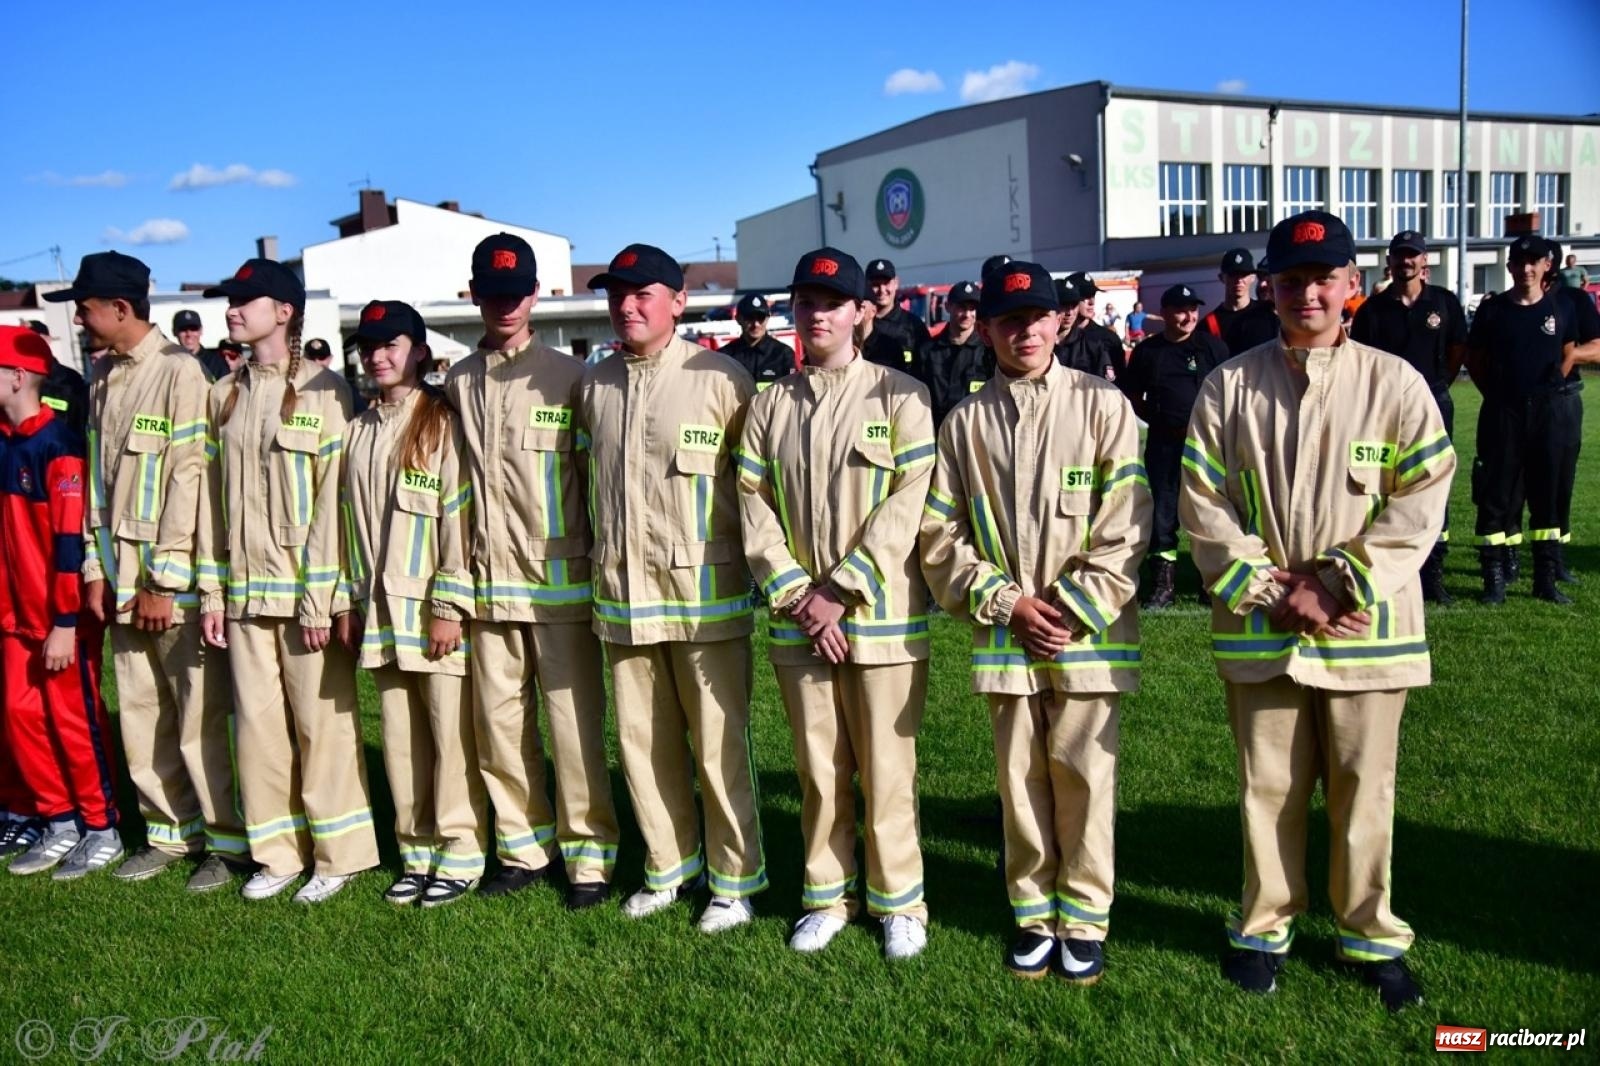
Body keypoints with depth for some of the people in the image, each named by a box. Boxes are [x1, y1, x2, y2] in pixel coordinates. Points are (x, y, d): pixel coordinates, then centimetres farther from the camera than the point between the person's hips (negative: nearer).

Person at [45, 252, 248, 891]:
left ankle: (230, 842, 12)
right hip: (122, 581, 7)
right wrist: (96, 567, 9)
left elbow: (189, 478, -14)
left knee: (202, 720, -1)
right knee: (140, 717, 13)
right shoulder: (102, 378, 13)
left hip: (176, 581, -7)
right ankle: (171, 832, 27)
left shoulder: (179, 370, -10)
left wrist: (166, 581, -15)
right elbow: (98, 477, 15)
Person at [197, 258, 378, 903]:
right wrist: (212, 592, 7)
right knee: (256, 721, 9)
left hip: (307, 586, -5)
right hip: (244, 589, 6)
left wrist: (319, 599, -13)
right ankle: (277, 852, 22)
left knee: (322, 721, 1)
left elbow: (332, 499, -10)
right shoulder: (224, 396, 12)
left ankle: (338, 854, 15)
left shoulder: (323, 392, -6)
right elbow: (213, 497, 11)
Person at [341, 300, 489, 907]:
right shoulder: (358, 432, 15)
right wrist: (350, 602, 13)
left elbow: (460, 517, -11)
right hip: (379, 612, 6)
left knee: (452, 736, 0)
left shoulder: (443, 424, -5)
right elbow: (351, 524, 17)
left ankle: (460, 854, 13)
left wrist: (450, 606, -15)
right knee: (400, 740, 11)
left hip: (435, 611, -6)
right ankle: (417, 852, 23)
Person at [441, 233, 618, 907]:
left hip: (559, 578, -4)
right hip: (486, 580, 4)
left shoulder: (569, 377, -1)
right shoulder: (457, 383, 10)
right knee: (497, 720, 9)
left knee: (574, 719, -1)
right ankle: (523, 846, 24)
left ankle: (589, 852, 12)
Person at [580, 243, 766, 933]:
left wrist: (757, 560, 1)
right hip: (622, 593, 5)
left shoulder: (721, 378, -7)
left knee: (719, 746, 2)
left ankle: (735, 881, 18)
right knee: (642, 741, 14)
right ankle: (669, 868, 31)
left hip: (705, 593, -5)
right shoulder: (594, 383, 9)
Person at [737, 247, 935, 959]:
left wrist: (838, 591, -14)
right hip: (798, 620, 3)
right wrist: (797, 597, -9)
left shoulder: (900, 397, -1)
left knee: (886, 769, 4)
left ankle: (898, 901, 20)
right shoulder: (768, 407, 10)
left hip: (881, 615, -3)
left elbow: (905, 504, -9)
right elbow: (754, 508, 3)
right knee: (818, 770, 11)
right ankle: (827, 896, 27)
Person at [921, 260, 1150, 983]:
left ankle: (1083, 921, 20)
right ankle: (1033, 917, 25)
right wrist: (1007, 602, -5)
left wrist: (1073, 610, -10)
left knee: (1084, 777, 4)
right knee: (1020, 780, 9)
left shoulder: (1101, 405, 0)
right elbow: (939, 534, 5)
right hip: (1004, 635, 2)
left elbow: (1126, 523, -4)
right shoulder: (965, 422, 6)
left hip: (1088, 635, -2)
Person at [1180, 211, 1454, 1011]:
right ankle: (1264, 926, 28)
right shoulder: (1229, 387, 2)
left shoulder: (1394, 383, 0)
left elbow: (1420, 502, -5)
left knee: (1364, 789, 9)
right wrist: (1277, 593, -9)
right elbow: (1203, 504, -2)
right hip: (1260, 627, 1)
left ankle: (1370, 936, 28)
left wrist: (1338, 585, -13)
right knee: (1268, 786, 10)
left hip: (1365, 625, 0)